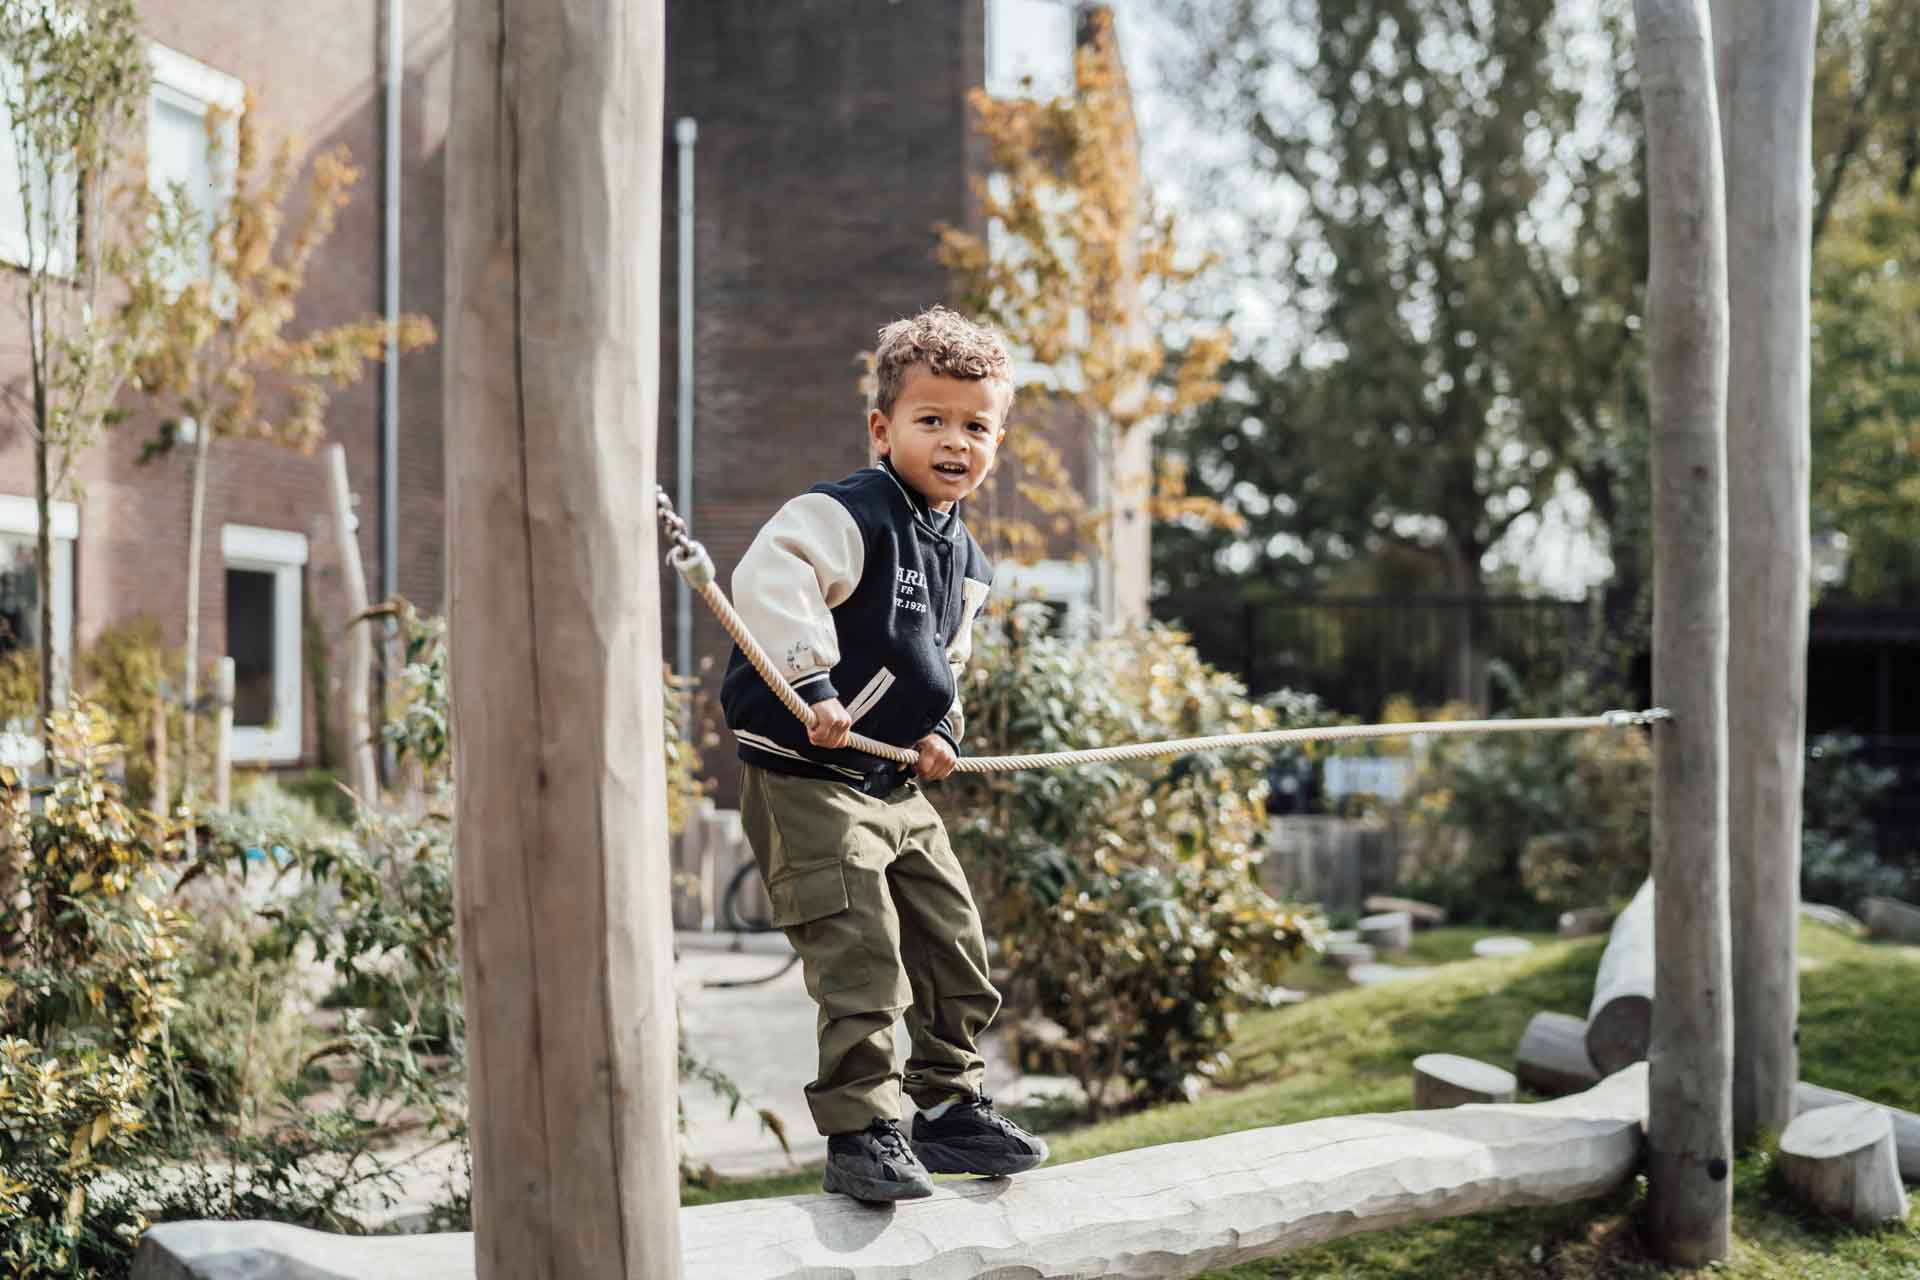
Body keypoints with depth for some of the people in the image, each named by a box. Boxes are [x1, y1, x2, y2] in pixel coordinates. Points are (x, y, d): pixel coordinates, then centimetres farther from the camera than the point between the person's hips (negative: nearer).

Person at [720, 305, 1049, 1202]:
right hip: (806, 781, -9)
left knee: (955, 944, 12)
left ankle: (950, 1105, 28)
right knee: (860, 956, -15)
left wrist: (940, 728, 12)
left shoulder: (964, 558, 12)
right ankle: (860, 1131, -5)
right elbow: (767, 581, -31)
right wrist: (815, 688, -35)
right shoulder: (847, 515, -16)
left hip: (896, 786, 9)